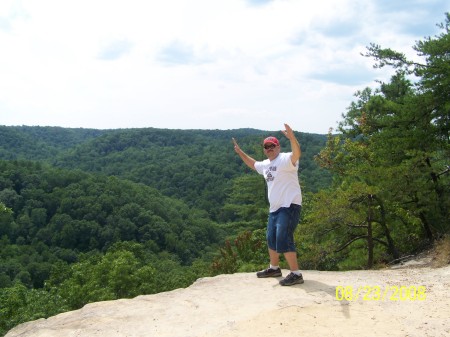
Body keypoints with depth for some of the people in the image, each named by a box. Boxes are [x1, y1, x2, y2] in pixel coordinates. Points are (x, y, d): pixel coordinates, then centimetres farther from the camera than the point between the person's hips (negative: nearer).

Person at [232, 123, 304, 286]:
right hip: (274, 208, 10)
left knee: (284, 240, -15)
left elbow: (297, 153, -35)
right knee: (271, 239, 19)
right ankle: (274, 268, 38)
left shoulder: (285, 159, -13)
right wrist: (240, 152, 33)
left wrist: (292, 138, -52)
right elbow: (253, 164, 36)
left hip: (289, 206, -10)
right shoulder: (265, 164, 15)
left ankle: (296, 274, -7)